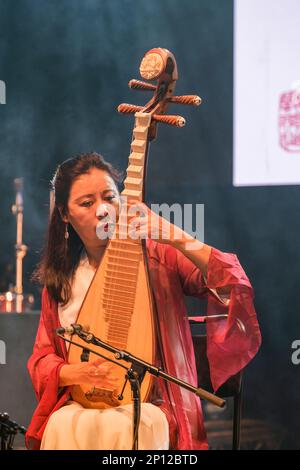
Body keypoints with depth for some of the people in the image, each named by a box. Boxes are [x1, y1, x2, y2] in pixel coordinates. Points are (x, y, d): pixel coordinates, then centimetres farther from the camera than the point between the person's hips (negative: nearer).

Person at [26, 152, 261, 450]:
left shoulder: (159, 255, -1)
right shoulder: (59, 279, 11)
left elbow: (234, 285, -14)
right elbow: (42, 358, 13)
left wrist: (176, 238, -26)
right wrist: (75, 373, -11)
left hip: (152, 404, -3)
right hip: (80, 404, 3)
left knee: (125, 430, -36)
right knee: (64, 427, -32)